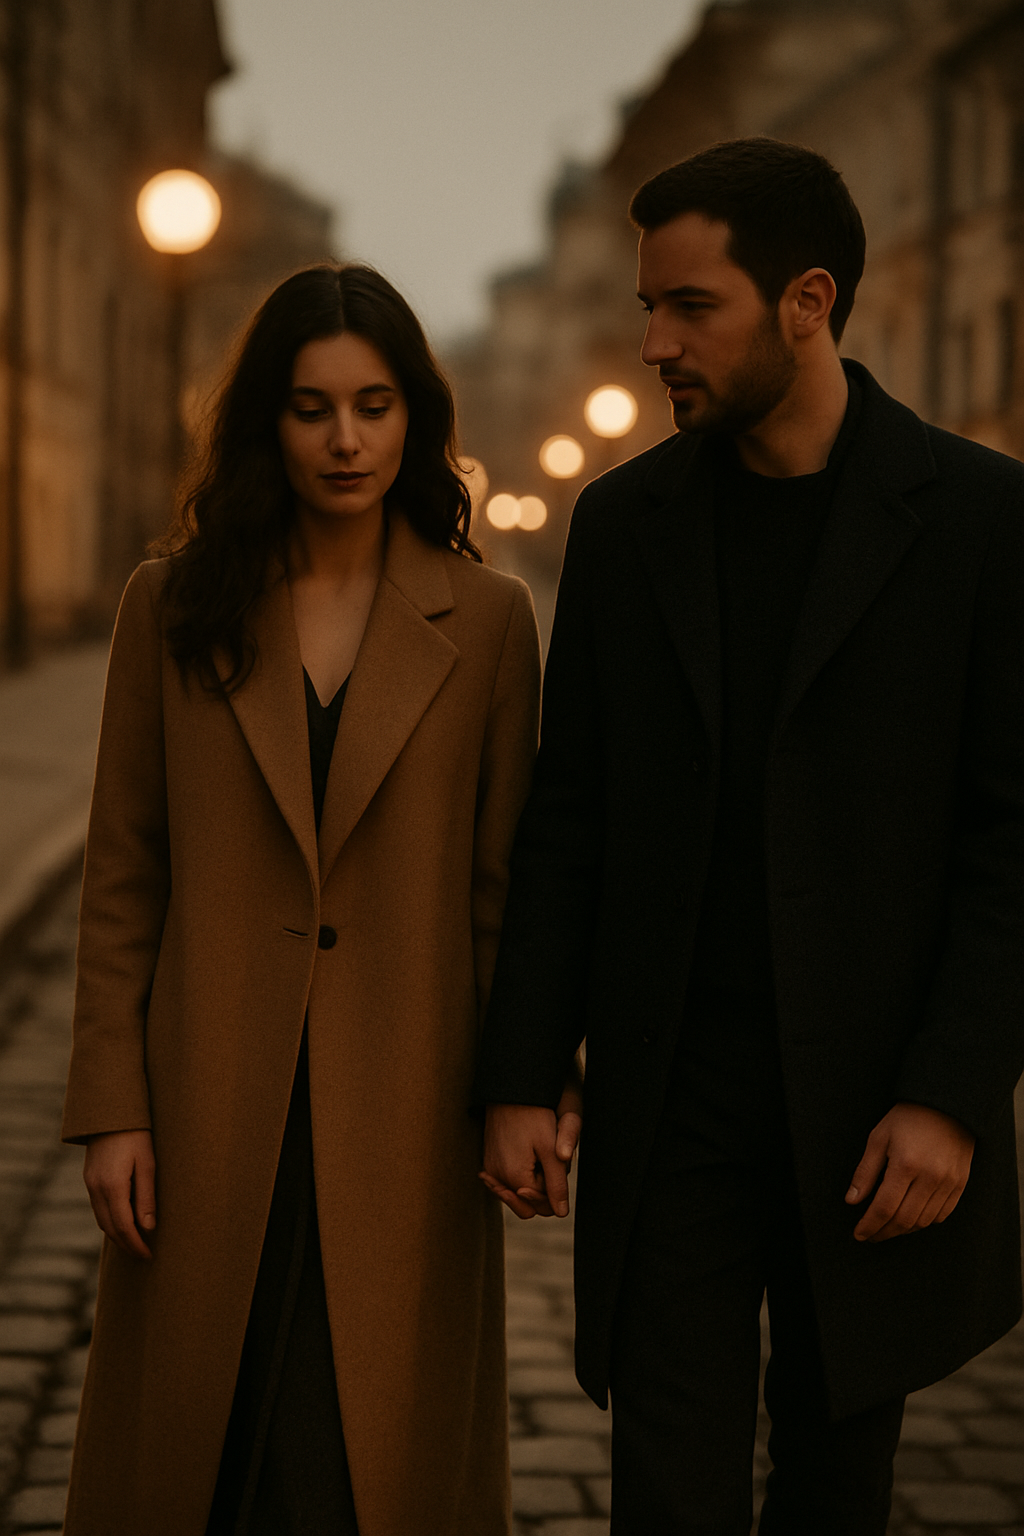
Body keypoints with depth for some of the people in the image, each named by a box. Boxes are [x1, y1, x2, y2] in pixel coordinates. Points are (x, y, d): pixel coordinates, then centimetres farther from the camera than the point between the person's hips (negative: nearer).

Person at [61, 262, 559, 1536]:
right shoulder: (173, 607, 2)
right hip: (216, 1106, 1)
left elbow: (506, 882, 3)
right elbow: (122, 874, 2)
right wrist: (111, 1107, -3)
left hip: (402, 1113, 0)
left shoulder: (486, 620, 1)